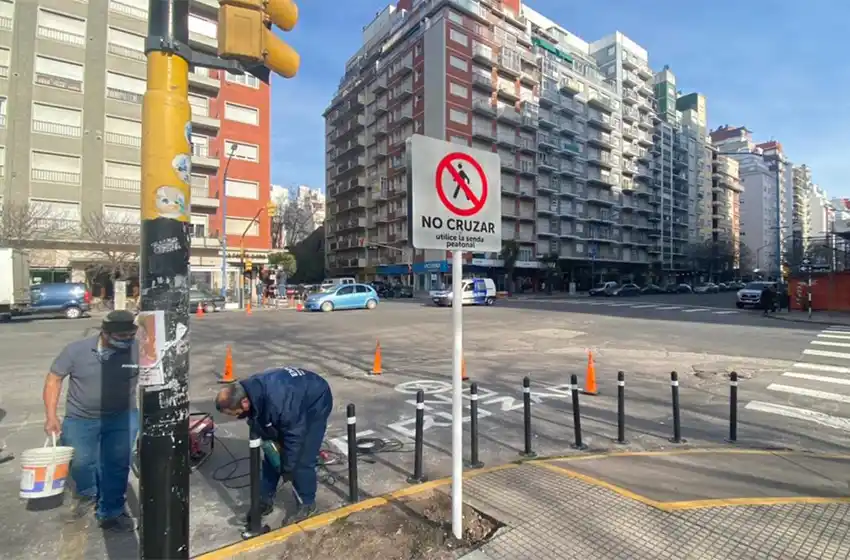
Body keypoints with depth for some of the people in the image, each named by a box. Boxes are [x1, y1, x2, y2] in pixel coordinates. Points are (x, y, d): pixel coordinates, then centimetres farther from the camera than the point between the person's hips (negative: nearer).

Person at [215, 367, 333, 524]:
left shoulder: (277, 402, -42)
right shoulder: (248, 391, -19)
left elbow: (294, 435, -28)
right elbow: (257, 423, 3)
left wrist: (287, 468, -15)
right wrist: (271, 440, -7)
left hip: (315, 402, -8)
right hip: (294, 400, 8)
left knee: (302, 460, -8)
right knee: (272, 453, 10)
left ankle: (306, 504, 14)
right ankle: (265, 500, 27)